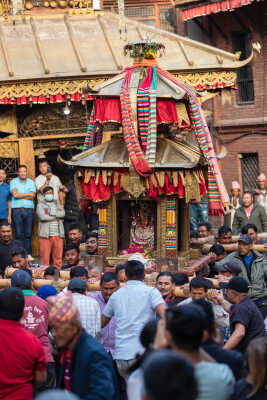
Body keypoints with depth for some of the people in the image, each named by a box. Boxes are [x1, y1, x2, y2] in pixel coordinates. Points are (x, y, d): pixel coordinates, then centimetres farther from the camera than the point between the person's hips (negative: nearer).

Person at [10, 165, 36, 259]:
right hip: (17, 210, -2)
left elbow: (32, 196, -2)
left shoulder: (31, 182, 12)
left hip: (29, 210, 2)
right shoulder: (13, 182, 7)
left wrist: (20, 195, -5)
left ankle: (28, 253, 6)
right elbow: (15, 194, -8)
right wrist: (27, 194, -3)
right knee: (19, 234, -4)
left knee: (28, 233, 1)